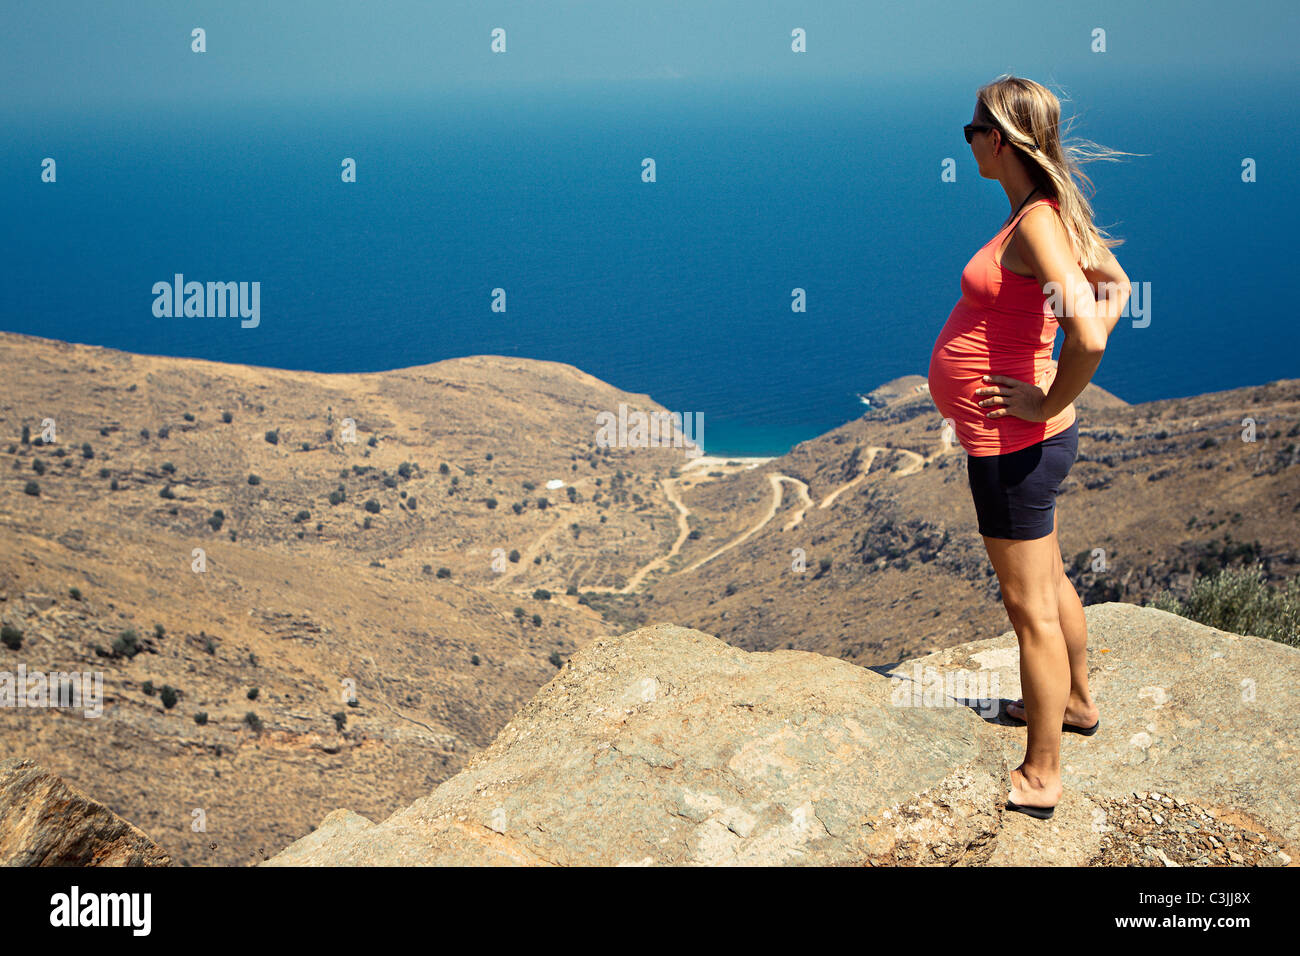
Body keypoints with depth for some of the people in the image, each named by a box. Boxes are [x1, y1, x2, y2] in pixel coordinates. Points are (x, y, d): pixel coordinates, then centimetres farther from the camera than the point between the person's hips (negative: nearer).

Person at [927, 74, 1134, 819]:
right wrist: (1055, 388, 11)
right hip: (1021, 443, 10)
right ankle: (1075, 703, 48)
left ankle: (1040, 779, 14)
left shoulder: (1037, 223, -23)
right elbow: (1117, 287, 20)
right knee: (1048, 580, 26)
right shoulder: (1047, 212, 6)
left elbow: (1089, 337, -35)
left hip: (1014, 446, -10)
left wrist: (1048, 403, -20)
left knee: (1030, 607, 1)